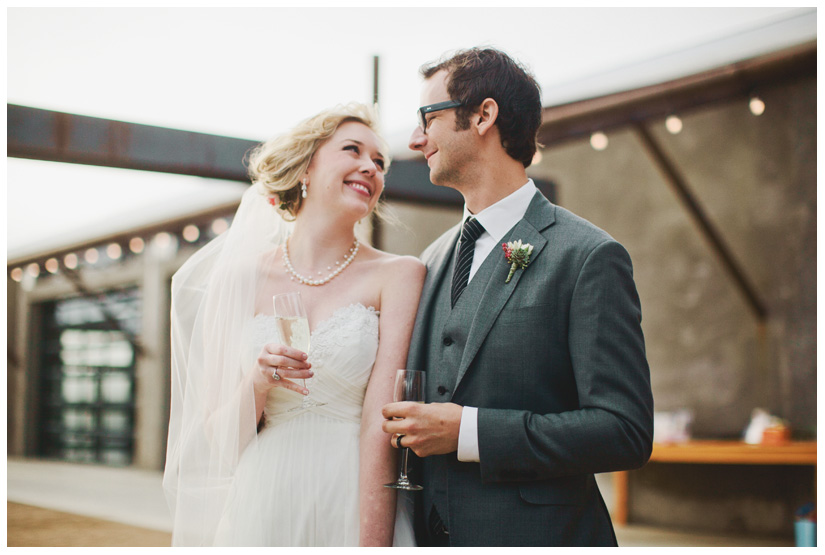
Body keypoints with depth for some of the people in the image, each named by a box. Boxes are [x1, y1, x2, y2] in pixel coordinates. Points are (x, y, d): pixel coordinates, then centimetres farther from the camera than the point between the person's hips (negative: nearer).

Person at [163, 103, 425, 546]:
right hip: (263, 509, 2)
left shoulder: (399, 275, -3)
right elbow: (219, 439, 4)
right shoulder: (241, 279, 2)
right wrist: (257, 383, -15)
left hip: (363, 510, -1)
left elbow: (381, 426, -12)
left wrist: (372, 544, -18)